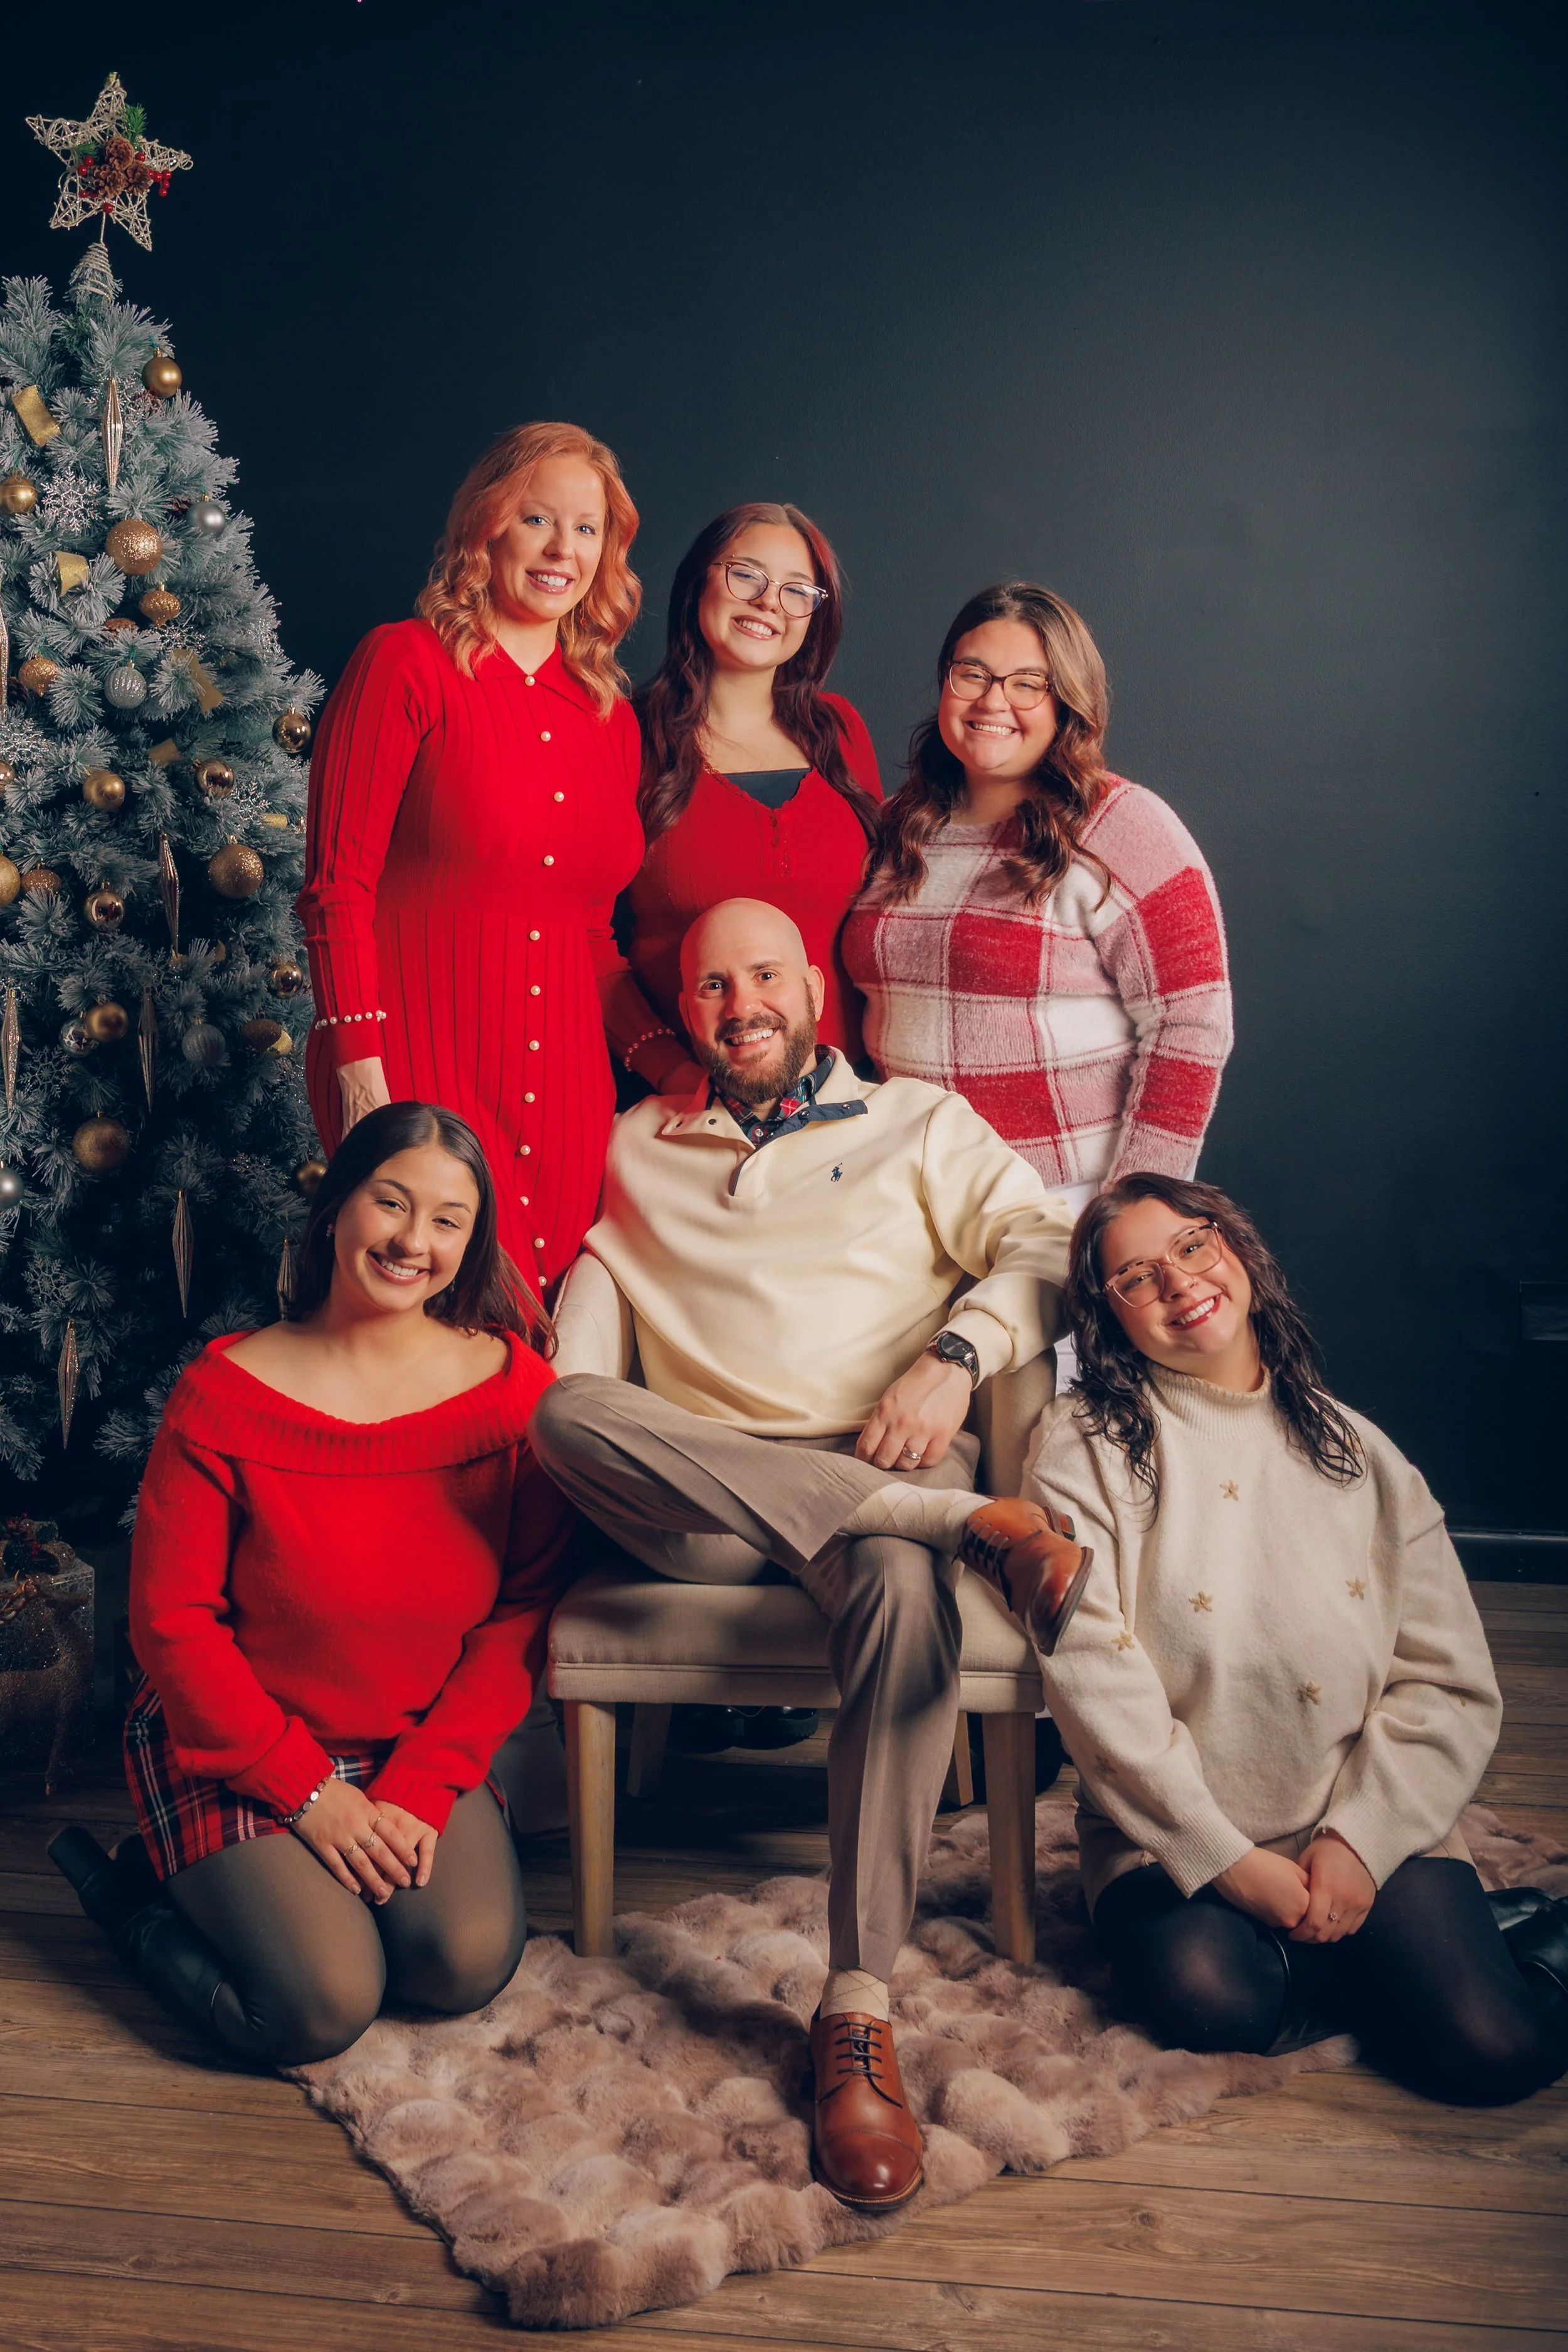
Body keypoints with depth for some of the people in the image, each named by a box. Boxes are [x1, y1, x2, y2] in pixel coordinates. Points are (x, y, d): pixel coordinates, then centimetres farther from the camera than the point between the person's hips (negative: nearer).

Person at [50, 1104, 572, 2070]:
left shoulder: (513, 1385, -7)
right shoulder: (224, 1394, -12)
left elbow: (524, 1609, -4)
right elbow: (172, 1618, -10)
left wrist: (421, 1787, -13)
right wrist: (308, 1790, -14)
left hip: (424, 1747, 3)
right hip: (232, 1747, -3)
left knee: (469, 1964, -20)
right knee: (324, 2009, -20)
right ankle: (142, 1897, 10)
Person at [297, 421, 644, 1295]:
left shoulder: (610, 715, 14)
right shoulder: (406, 664, -1)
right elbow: (340, 886, -5)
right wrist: (361, 1070, -12)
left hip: (565, 1078, 5)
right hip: (420, 1061, -5)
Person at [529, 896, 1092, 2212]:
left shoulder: (918, 1123, 19)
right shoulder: (636, 1148, 26)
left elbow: (1045, 1247, 6)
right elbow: (595, 1285, 21)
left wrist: (953, 1358, -13)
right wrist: (592, 1451, 0)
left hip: (878, 1465, -2)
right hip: (694, 1503, 2)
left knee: (904, 1588, -38)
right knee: (570, 1416, -33)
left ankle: (858, 2012, -32)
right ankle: (970, 1521, -32)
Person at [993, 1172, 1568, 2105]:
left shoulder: (1358, 1452, 9)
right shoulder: (1086, 1444, -1)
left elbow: (1451, 1685, 4)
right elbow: (1094, 1677, -10)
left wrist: (1361, 1841, -11)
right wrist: (1229, 1861, -15)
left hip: (1370, 1825, 1)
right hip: (1177, 1833, -1)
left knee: (1489, 2046, -20)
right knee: (1204, 1995, -30)